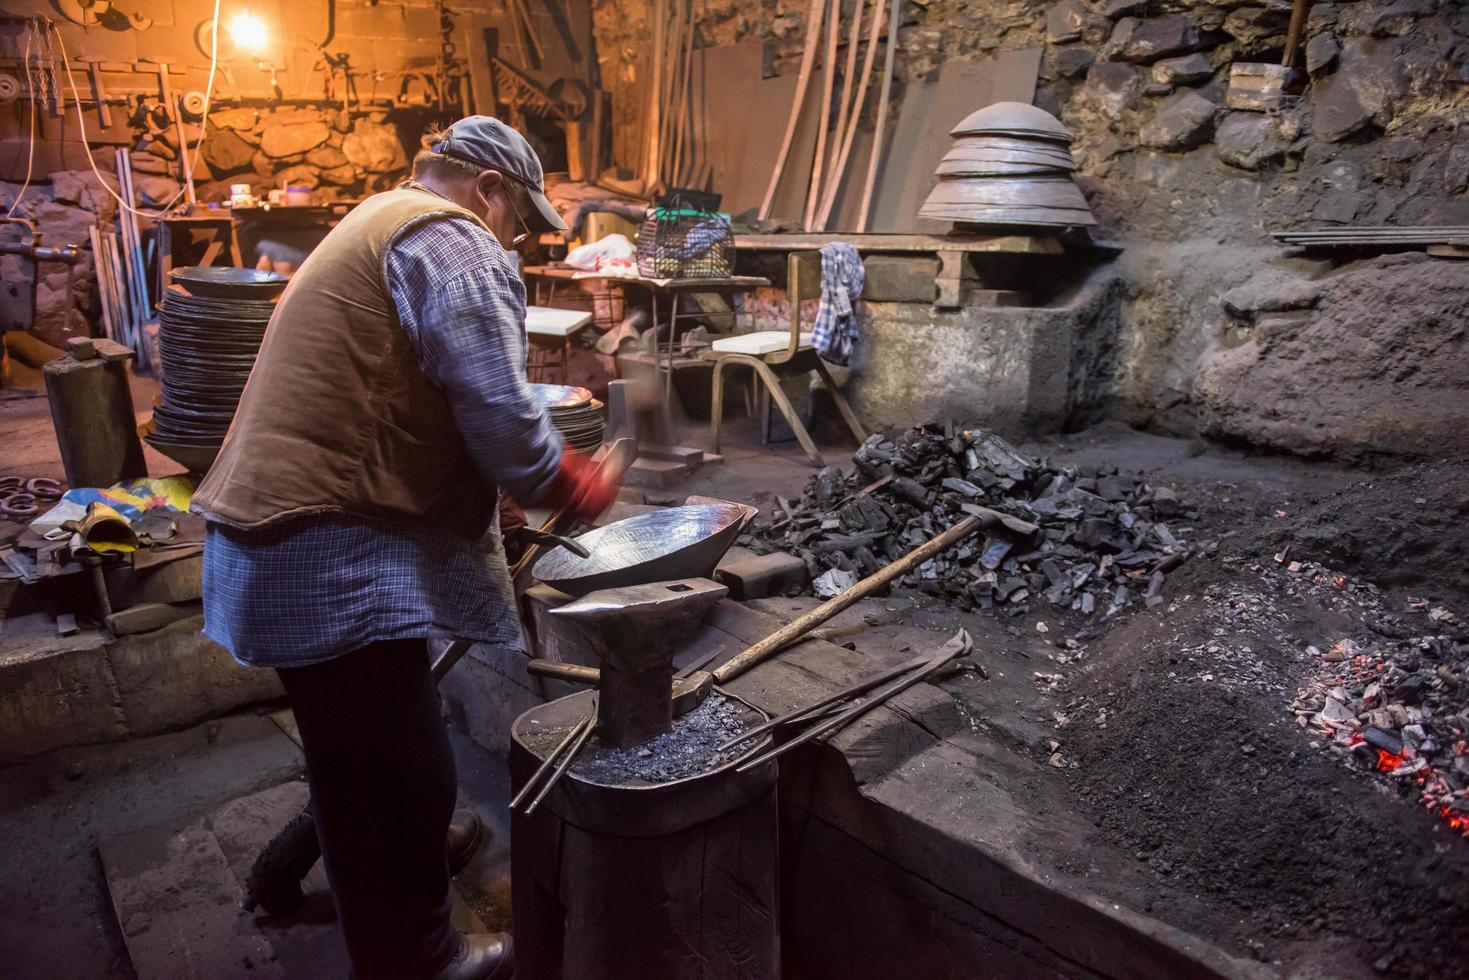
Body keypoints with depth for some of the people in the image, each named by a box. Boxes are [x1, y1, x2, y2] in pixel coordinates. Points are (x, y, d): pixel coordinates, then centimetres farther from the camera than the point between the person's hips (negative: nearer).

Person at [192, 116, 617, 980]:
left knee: (364, 755, 28)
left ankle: (408, 847, 49)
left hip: (272, 533, 11)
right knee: (401, 769, 2)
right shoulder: (455, 244, -10)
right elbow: (497, 413, -20)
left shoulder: (373, 227, 23)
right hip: (336, 556, -11)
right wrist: (574, 487, -2)